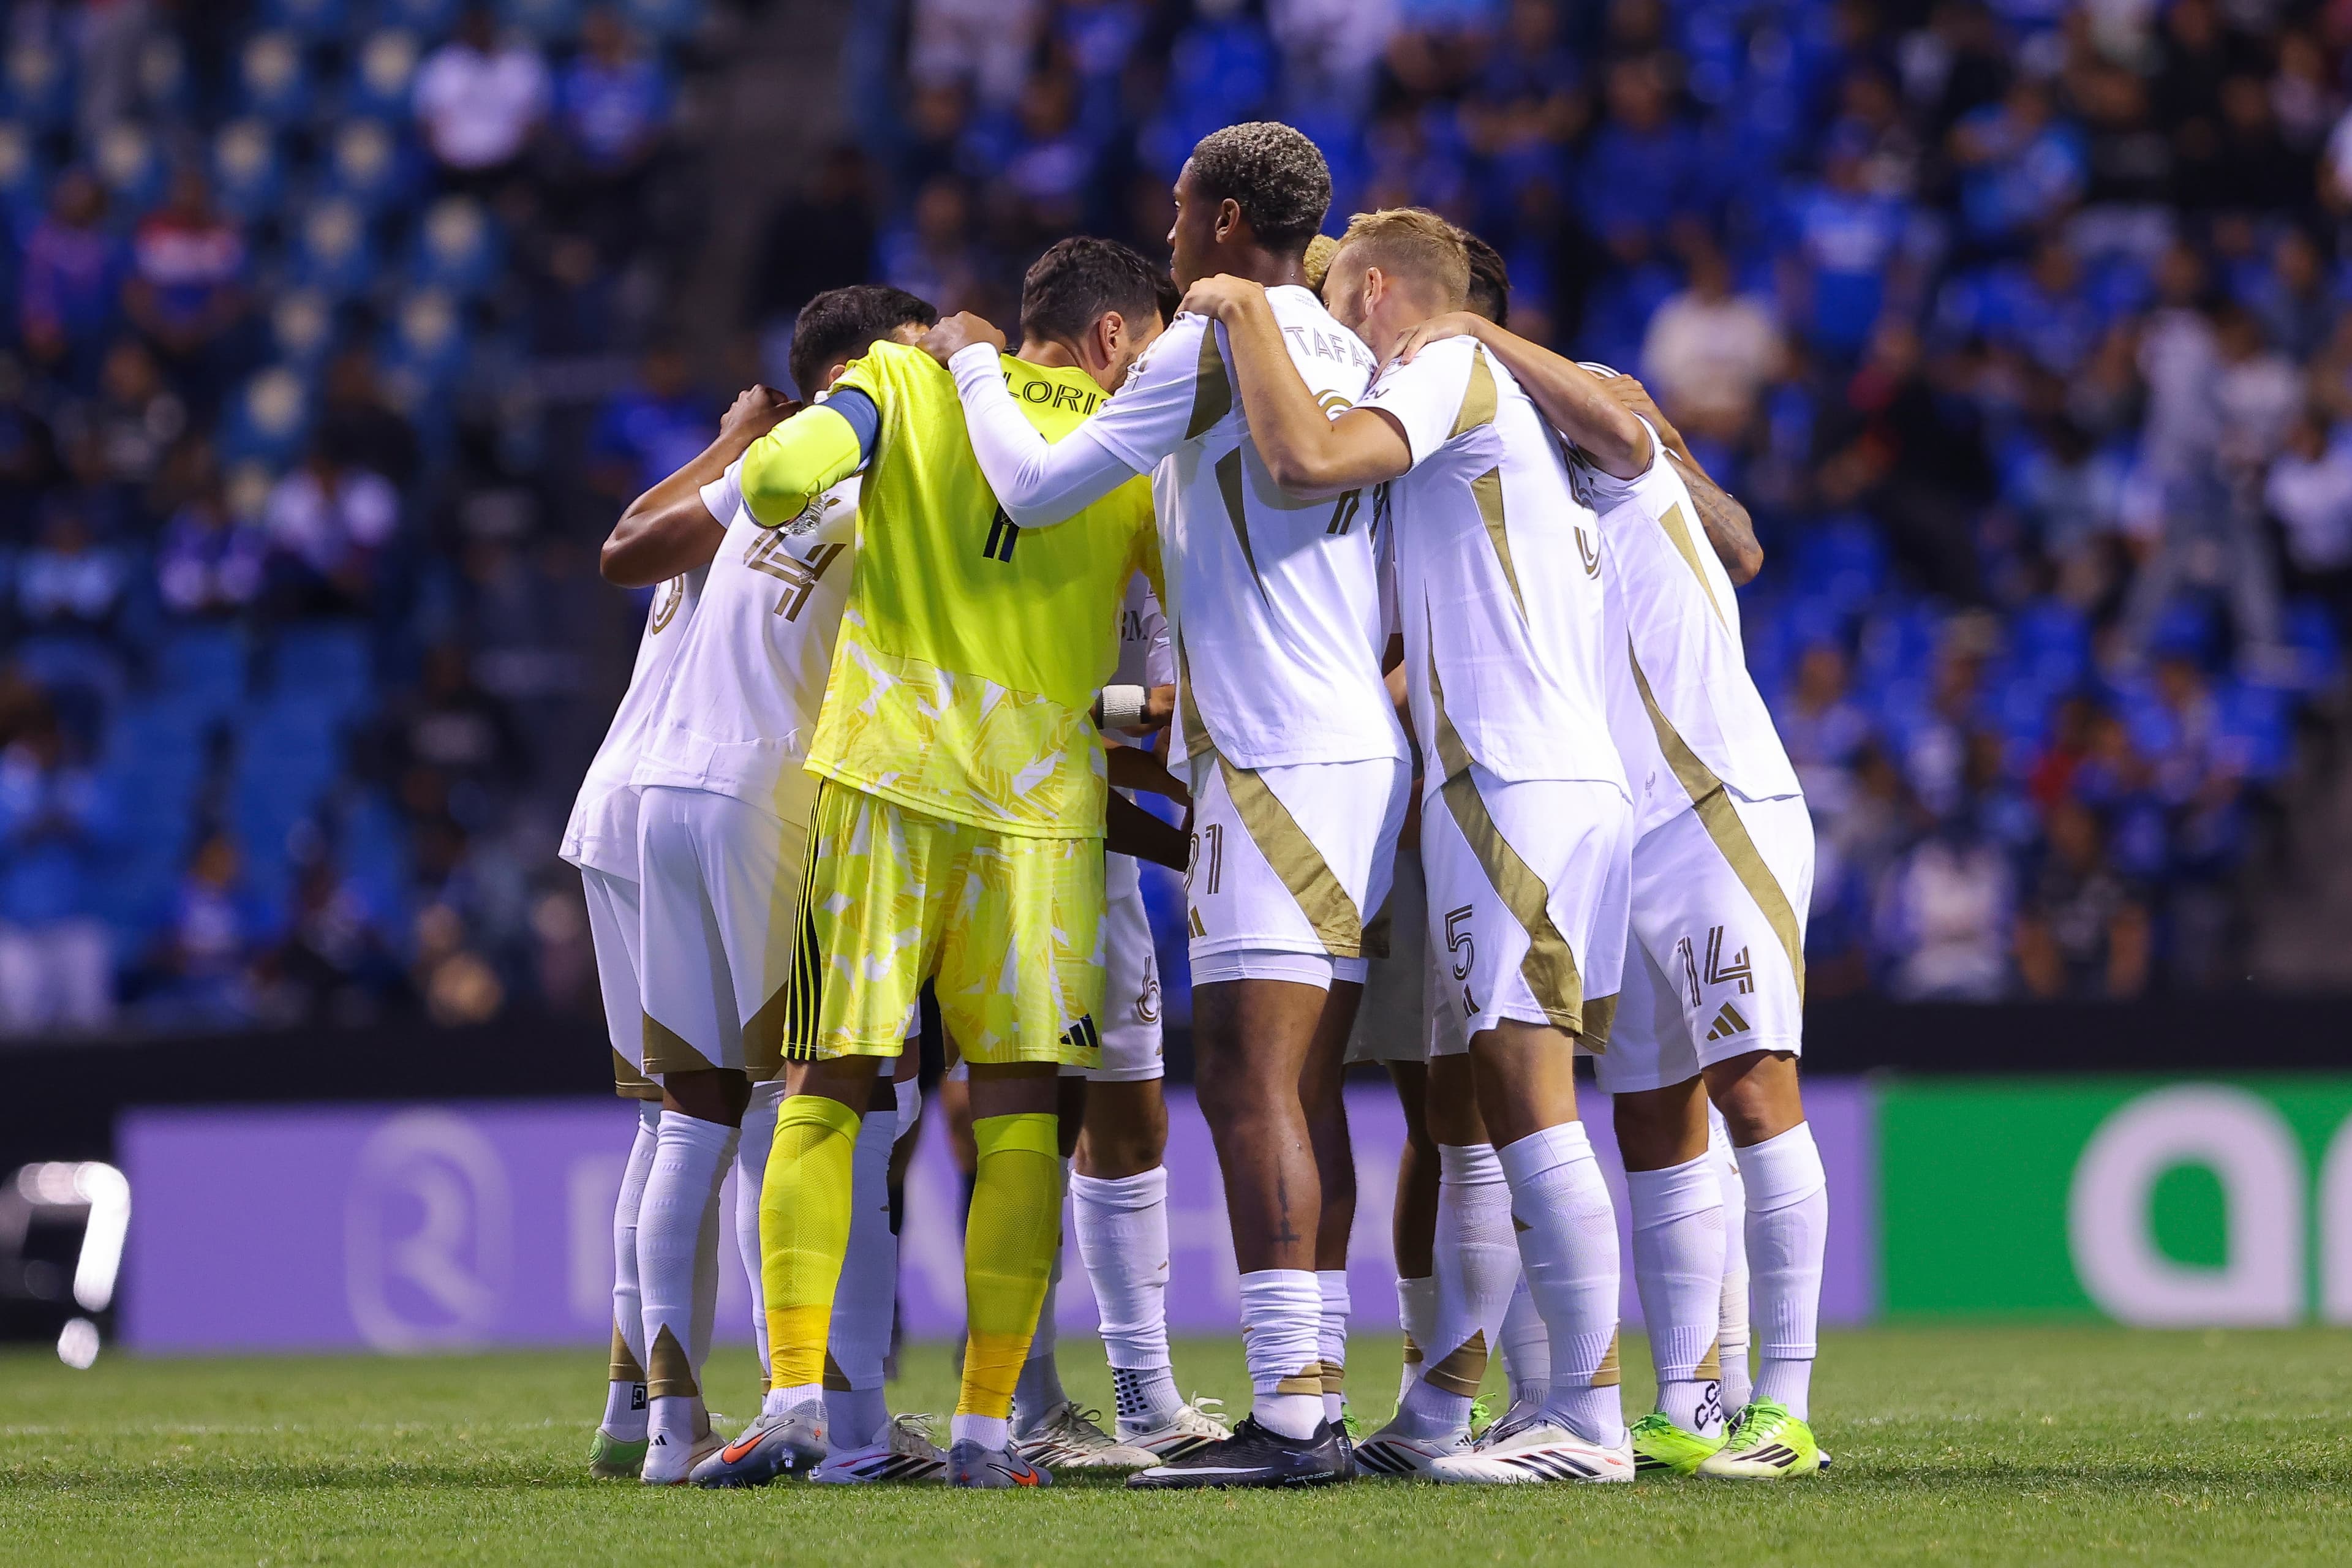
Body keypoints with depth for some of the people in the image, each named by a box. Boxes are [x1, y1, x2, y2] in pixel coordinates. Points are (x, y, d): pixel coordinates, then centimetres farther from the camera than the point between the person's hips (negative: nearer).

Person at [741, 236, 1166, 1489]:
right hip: (1040, 790, 0)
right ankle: (985, 1426, -1)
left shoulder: (910, 382, 7)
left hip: (883, 768, 0)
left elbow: (782, 473, -9)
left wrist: (778, 492, 13)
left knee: (828, 1092, 5)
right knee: (1019, 1114, 4)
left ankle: (796, 1398, -5)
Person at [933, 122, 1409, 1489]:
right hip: (1365, 752, 9)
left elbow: (1039, 489, -5)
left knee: (1252, 1084, -12)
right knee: (1303, 1091, 9)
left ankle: (1289, 1416, -19)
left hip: (1281, 762, -9)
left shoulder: (1215, 344, -9)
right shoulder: (1356, 361, 16)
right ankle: (1319, 1406, 7)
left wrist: (972, 364, 12)